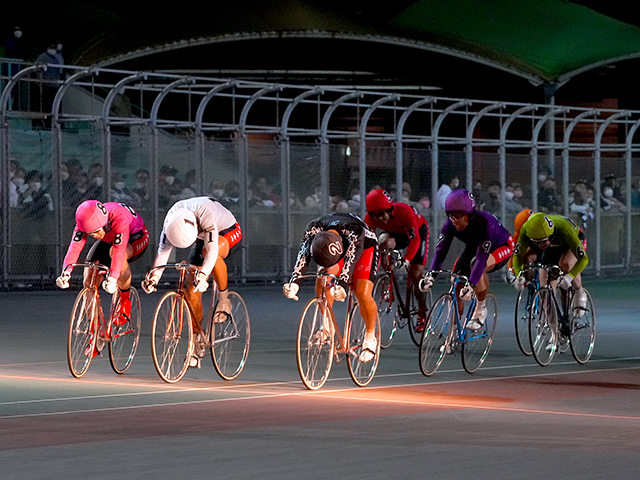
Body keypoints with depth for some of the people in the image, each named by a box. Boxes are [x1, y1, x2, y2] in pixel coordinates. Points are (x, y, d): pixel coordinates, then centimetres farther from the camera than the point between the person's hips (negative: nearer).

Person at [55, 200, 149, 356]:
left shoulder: (119, 218, -41)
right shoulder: (85, 222, -26)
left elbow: (119, 250, -51)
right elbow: (75, 246, -35)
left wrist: (112, 278, -62)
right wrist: (66, 272, -51)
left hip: (135, 239, -5)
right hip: (108, 239, 5)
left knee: (115, 252, -40)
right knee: (89, 281, -11)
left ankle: (125, 301, -17)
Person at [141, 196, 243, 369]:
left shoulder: (206, 212, -41)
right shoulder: (171, 221, -25)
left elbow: (212, 249, -48)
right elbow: (163, 250, -23)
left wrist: (203, 274, -61)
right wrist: (154, 276, -39)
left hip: (229, 233, -5)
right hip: (202, 239, 5)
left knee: (207, 251, -40)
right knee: (192, 290, -10)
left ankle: (224, 299, -20)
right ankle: (198, 344, 0)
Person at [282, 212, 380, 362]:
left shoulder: (354, 232, -43)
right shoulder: (314, 230, -33)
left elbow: (350, 260, -54)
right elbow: (303, 255, -42)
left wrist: (342, 286, -70)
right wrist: (294, 282, -58)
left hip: (364, 247, -4)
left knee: (362, 293, -21)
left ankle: (370, 338, -2)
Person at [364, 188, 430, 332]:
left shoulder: (404, 211, -40)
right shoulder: (370, 218, -28)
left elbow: (415, 239, -41)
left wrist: (406, 260, -54)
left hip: (418, 230, -3)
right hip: (395, 233, 3)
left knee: (415, 274, -13)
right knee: (384, 242, -33)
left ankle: (422, 314, 8)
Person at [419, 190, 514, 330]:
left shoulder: (484, 223, -40)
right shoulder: (450, 224, -25)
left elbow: (482, 258, -47)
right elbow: (440, 251, -31)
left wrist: (471, 285, -58)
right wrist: (431, 275, -49)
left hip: (501, 247, -6)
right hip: (474, 246, 6)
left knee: (475, 264, -36)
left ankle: (481, 309, -17)